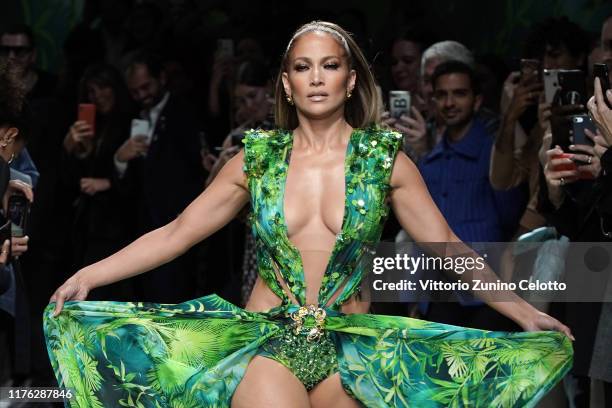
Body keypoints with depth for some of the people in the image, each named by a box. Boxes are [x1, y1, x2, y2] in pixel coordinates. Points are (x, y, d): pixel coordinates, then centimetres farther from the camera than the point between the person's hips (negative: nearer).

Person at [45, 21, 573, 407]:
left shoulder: (385, 159, 2)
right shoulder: (256, 158, 4)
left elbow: (447, 248, 1)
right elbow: (176, 233, 4)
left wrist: (524, 312, -7)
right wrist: (89, 275, -6)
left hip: (350, 350, 1)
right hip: (266, 341, -1)